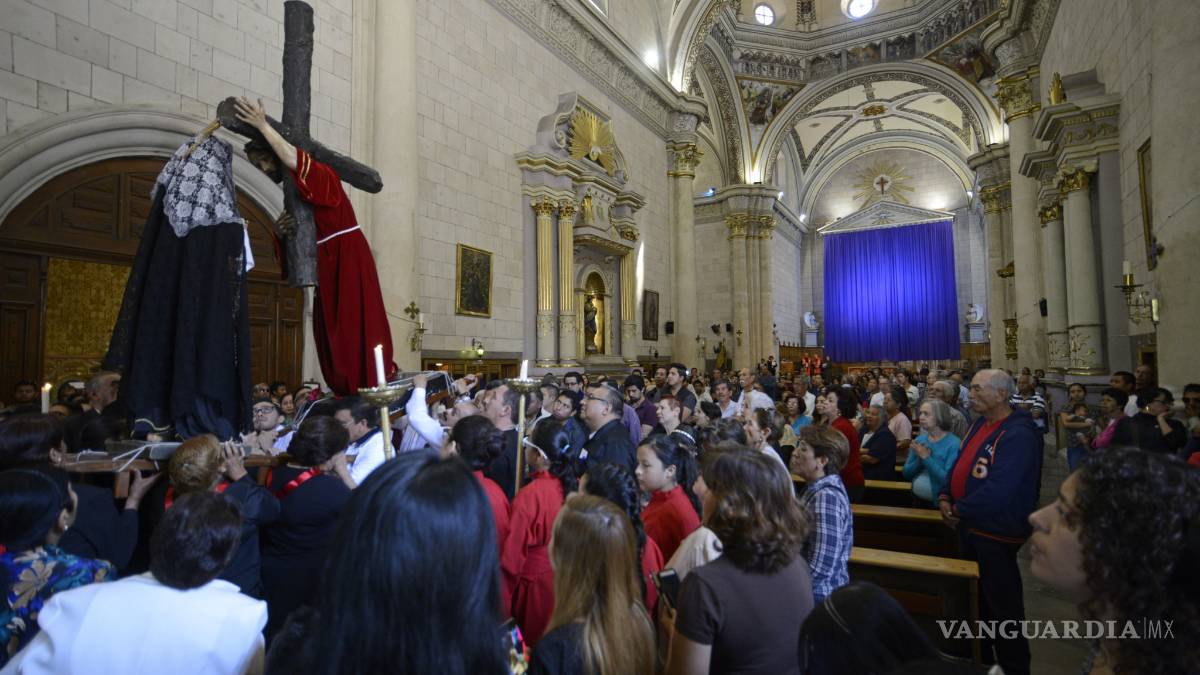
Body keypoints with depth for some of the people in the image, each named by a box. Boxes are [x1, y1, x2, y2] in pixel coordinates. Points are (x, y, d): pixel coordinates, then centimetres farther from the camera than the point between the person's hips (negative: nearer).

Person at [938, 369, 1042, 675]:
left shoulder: (1019, 435, -23)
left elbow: (998, 491, -30)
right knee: (975, 598, 23)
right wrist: (945, 497, -1)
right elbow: (961, 464, 14)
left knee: (1002, 604, 7)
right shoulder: (980, 424, 8)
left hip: (996, 533, -9)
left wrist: (960, 509, -19)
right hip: (969, 526, 9)